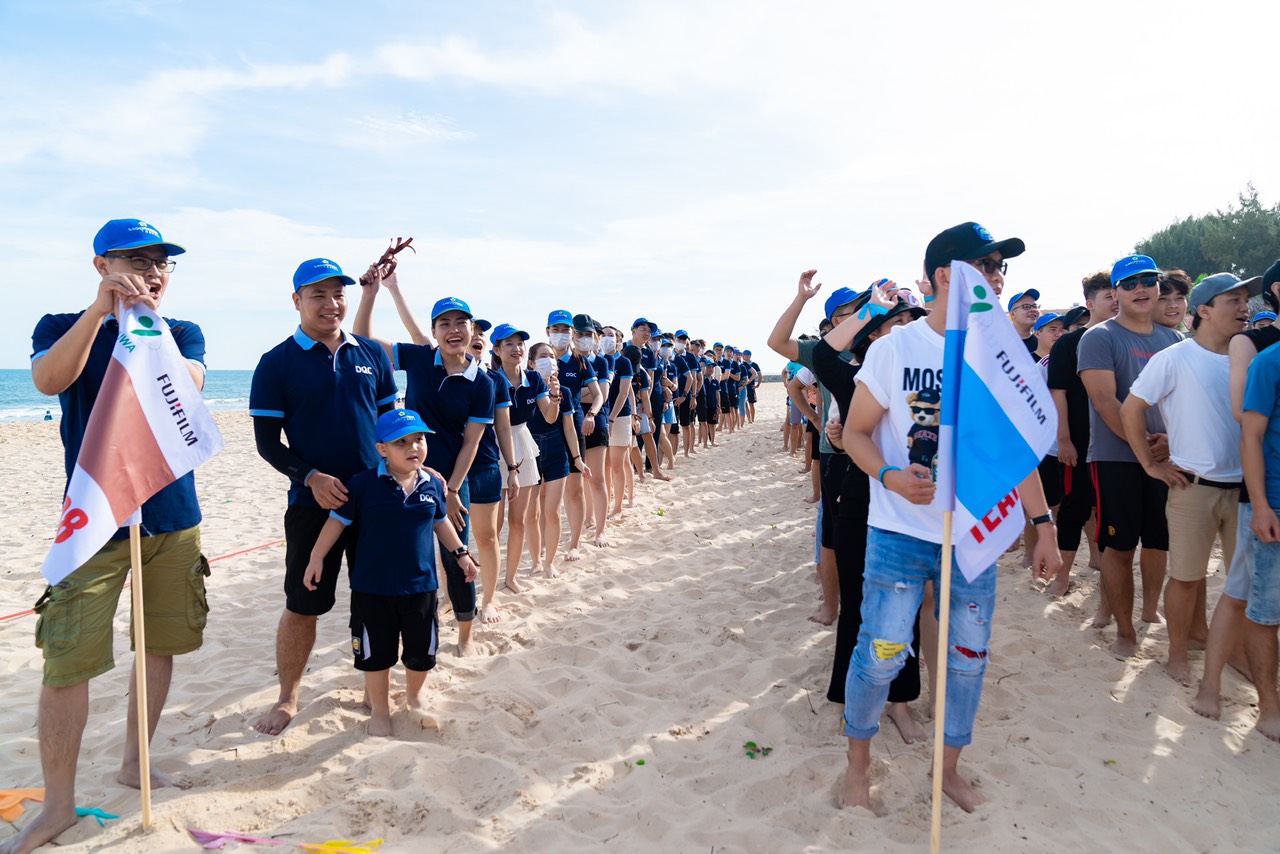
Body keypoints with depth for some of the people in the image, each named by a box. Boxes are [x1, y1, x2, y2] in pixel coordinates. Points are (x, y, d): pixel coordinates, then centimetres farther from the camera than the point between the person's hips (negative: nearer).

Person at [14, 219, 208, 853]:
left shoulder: (183, 334, 8)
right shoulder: (63, 327, 4)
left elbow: (186, 387, -13)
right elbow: (49, 379, -18)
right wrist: (99, 308, -27)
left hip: (173, 516, 3)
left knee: (160, 644, 10)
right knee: (66, 660, -5)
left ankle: (133, 763, 29)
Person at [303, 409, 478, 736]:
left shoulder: (432, 485, -1)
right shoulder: (364, 484, -11)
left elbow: (440, 522, 15)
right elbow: (338, 519, -3)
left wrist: (461, 553, 19)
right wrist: (316, 557, -2)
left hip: (421, 586, 2)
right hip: (373, 588, -2)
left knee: (422, 650, 12)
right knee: (375, 652, 11)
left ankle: (414, 694, 41)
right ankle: (379, 709, 33)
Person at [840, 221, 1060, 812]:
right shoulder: (894, 347, -6)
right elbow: (856, 433, -3)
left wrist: (1044, 524, 8)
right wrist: (890, 476, -22)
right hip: (899, 535, -4)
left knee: (968, 659, 13)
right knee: (880, 655, 0)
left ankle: (950, 769, 36)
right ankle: (858, 763, 26)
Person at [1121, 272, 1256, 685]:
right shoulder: (1175, 359, -9)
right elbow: (1131, 409, -9)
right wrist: (1151, 465, -9)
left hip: (1244, 485, 5)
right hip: (1194, 485, -5)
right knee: (1187, 574, 4)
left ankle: (1199, 629, 32)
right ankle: (1177, 653, 21)